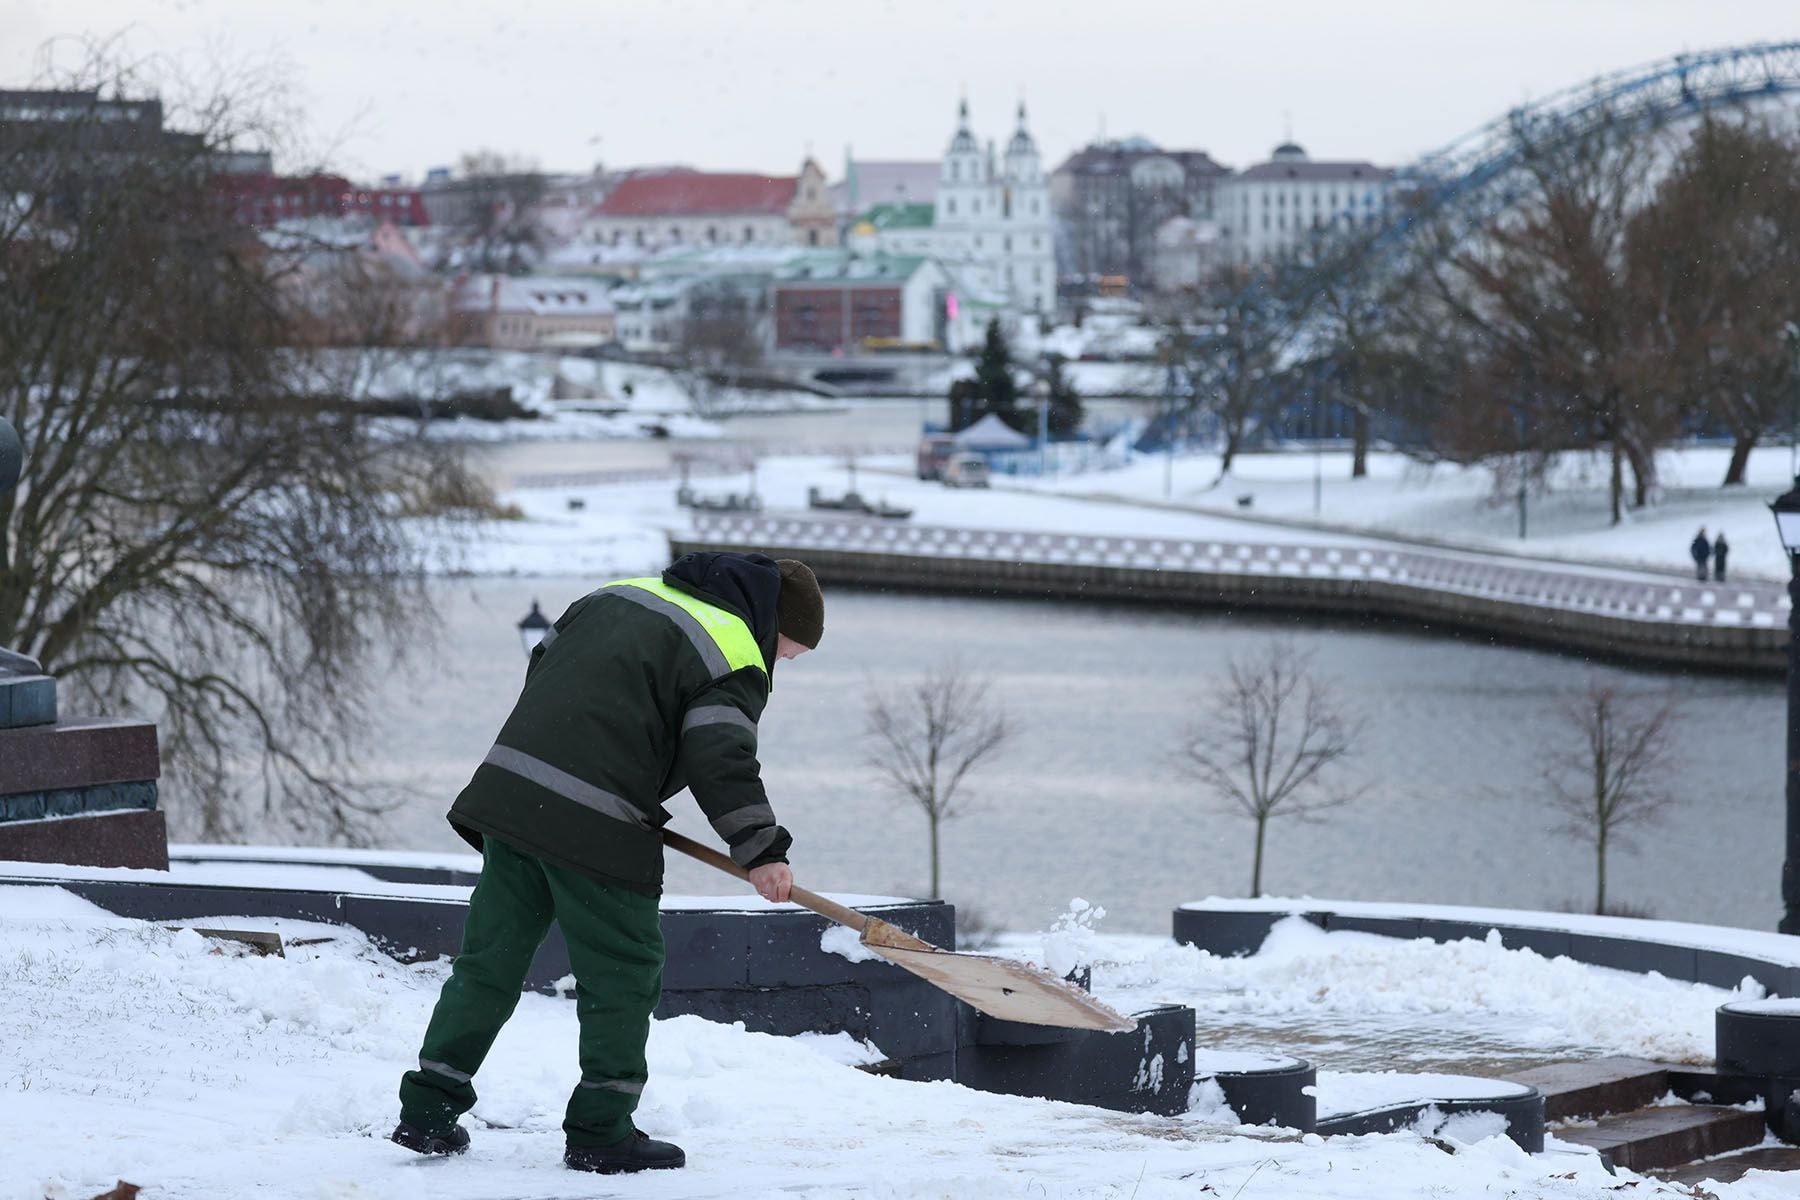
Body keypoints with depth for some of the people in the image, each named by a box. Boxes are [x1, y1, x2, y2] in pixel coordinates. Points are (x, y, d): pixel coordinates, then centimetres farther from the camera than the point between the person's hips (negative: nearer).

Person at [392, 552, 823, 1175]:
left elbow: (542, 664, 26)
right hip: (596, 833, -7)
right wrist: (761, 849, -10)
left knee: (489, 961, 13)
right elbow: (721, 759, -14)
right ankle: (600, 1132, 8)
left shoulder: (621, 594, 22)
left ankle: (426, 1110, 14)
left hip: (508, 793, 7)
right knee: (622, 976, 6)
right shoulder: (737, 660, -2)